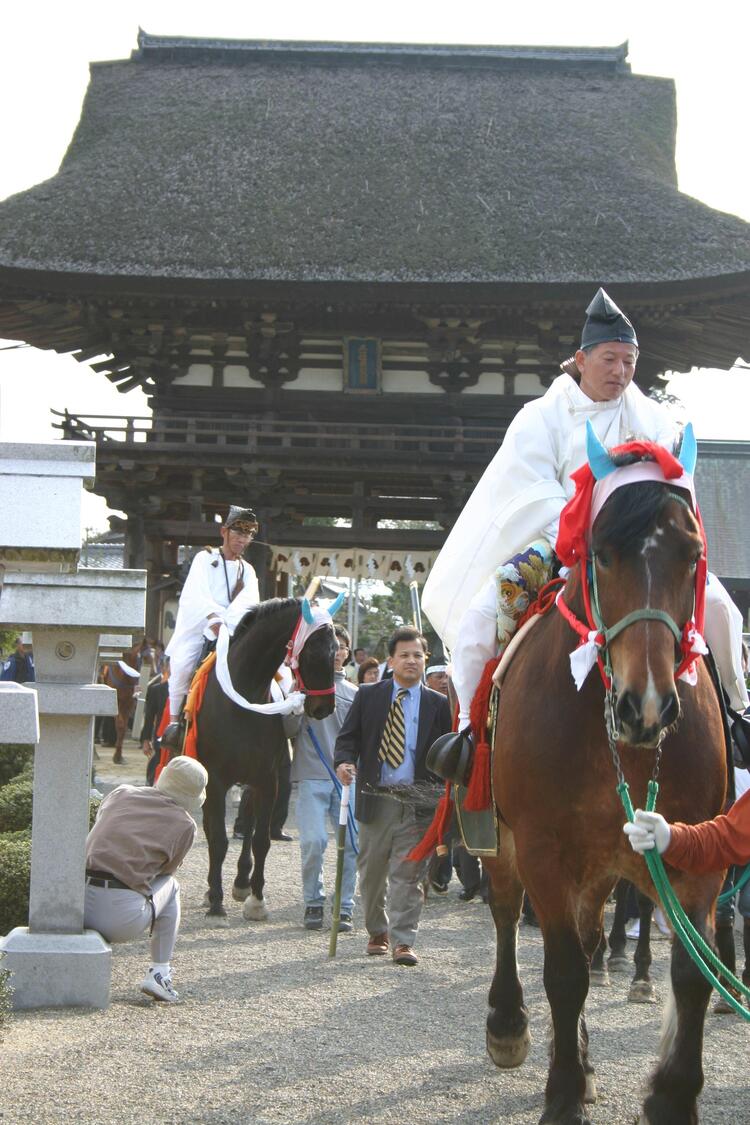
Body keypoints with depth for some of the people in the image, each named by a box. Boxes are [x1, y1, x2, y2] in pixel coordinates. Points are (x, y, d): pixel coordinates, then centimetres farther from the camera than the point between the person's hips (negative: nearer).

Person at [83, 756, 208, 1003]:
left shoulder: (120, 794, 16)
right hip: (123, 920, -3)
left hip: (76, 907, 3)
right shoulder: (185, 824, 8)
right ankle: (159, 972, 18)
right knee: (170, 886, 26)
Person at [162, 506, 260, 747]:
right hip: (198, 628, -4)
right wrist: (214, 618, -31)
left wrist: (227, 621, -25)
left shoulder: (247, 571, 16)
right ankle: (174, 719, -13)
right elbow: (197, 594, -12)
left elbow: (249, 600, -4)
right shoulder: (205, 558, 5)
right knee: (182, 664, -29)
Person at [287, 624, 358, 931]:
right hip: (312, 775, -3)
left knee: (352, 843, -2)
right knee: (313, 841, -13)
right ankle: (313, 903, 7)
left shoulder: (354, 693, 16)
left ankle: (345, 908, 8)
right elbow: (290, 729, -2)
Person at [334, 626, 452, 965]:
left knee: (408, 874, -4)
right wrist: (344, 762, -16)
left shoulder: (438, 704, 6)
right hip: (375, 798, 1)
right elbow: (348, 736, 5)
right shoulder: (369, 695, 6)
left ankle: (403, 941, 0)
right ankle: (377, 932, 29)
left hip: (417, 802, -1)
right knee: (372, 871, 11)